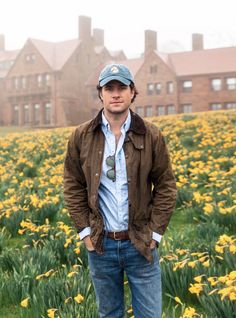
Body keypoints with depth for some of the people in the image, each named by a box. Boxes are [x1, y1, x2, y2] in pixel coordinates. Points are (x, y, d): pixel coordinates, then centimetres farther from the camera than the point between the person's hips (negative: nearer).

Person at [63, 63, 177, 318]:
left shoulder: (151, 135, -4)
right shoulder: (81, 137, -1)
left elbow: (165, 187, 0)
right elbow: (73, 187, 4)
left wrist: (155, 232, -6)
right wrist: (85, 230, -3)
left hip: (140, 242, -1)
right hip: (100, 243, 1)